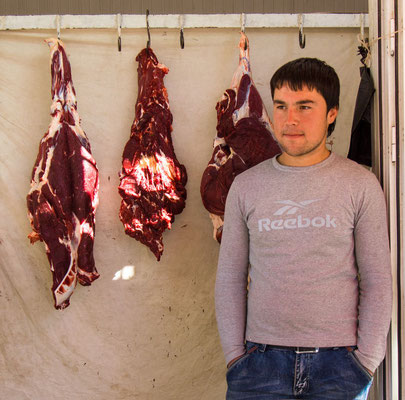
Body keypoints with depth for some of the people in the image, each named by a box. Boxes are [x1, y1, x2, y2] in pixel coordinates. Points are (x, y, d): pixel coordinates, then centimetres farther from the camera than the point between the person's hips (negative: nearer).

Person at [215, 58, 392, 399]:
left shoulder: (360, 185, 1)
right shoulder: (246, 186, 6)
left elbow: (377, 281, 2)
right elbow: (230, 278, 8)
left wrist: (365, 362, -3)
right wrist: (235, 355, 2)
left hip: (338, 361, -1)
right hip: (262, 359, 1)